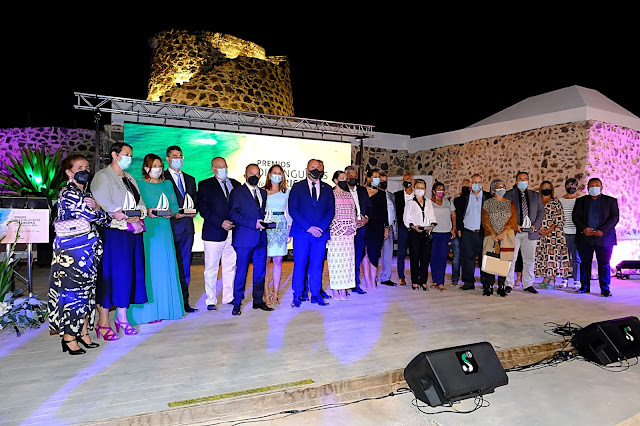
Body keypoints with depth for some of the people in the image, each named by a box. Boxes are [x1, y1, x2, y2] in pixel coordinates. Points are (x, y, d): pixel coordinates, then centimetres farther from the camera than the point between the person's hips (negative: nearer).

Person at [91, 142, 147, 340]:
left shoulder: (130, 179, 21)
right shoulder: (102, 176, -2)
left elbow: (141, 203, 15)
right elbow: (102, 203, -15)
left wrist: (139, 214, -7)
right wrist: (125, 218, -18)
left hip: (132, 234, 7)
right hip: (113, 233, -7)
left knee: (128, 274, 8)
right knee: (110, 275, -6)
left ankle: (122, 318, 18)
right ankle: (103, 323, 3)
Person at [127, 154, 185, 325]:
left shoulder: (167, 184, 15)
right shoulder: (139, 184, 2)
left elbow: (175, 205, 15)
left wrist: (171, 212, -5)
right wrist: (146, 212, -18)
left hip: (164, 230, 4)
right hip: (146, 230, -4)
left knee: (165, 267, 4)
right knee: (148, 268, -5)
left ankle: (165, 308, 13)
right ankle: (149, 311, 1)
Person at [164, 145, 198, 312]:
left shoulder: (190, 179, 19)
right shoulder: (162, 178, 0)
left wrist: (194, 211, -1)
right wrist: (173, 214, -16)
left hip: (187, 227, 5)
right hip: (171, 227, -5)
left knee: (185, 267, 9)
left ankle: (184, 301, 15)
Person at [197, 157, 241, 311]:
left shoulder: (235, 184, 13)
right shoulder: (205, 185, 1)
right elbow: (203, 209, -9)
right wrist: (221, 222, -17)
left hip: (233, 232, 4)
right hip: (214, 233, -4)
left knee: (231, 266, 11)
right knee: (211, 269, 2)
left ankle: (229, 297, 23)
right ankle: (211, 300, 13)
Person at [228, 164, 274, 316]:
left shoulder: (263, 193, 18)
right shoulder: (237, 192, 0)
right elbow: (233, 214, -10)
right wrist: (253, 223, -17)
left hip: (261, 239, 6)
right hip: (244, 239, -5)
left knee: (260, 271, 9)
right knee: (241, 271, -1)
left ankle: (258, 300, 21)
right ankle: (237, 303, 11)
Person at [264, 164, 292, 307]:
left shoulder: (286, 192, 12)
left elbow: (288, 212, 14)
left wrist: (289, 230, 7)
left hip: (281, 227, 2)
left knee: (278, 261, 2)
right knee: (265, 260, -4)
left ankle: (275, 293, 9)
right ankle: (266, 293, 4)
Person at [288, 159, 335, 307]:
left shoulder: (327, 189, 12)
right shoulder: (297, 187, 4)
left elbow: (331, 211, 7)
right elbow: (292, 210, -4)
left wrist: (321, 228, -8)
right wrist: (308, 227, -12)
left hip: (321, 233, 2)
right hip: (301, 233, -2)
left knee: (317, 265, 6)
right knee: (299, 265, 0)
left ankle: (316, 295, 17)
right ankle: (297, 295, 11)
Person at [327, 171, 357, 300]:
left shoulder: (349, 195, 14)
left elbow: (353, 213, 14)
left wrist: (352, 228, 0)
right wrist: (341, 230, -11)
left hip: (349, 232, 5)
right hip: (335, 231, -5)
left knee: (347, 259, 3)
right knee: (335, 259, -4)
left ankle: (343, 288, 10)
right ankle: (335, 289, 4)